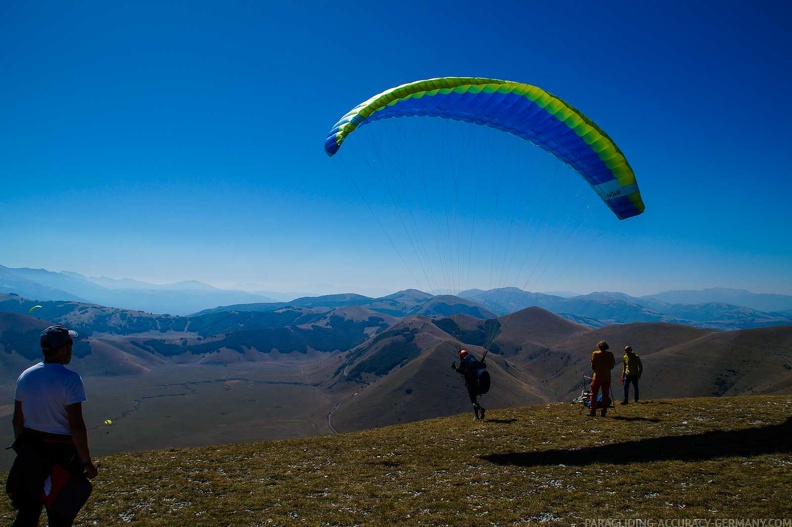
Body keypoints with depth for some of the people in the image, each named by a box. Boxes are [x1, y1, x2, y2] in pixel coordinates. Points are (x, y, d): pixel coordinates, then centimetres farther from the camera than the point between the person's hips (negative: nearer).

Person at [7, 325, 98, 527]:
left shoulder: (25, 376, 2)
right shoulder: (70, 379, -18)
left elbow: (17, 420, 8)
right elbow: (76, 425, -19)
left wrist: (24, 449, 20)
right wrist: (86, 461, -11)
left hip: (30, 451, 6)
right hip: (61, 452, -6)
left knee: (28, 510, 18)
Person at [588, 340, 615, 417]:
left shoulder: (595, 354, -5)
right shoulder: (610, 354, 0)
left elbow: (592, 366, -3)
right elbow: (612, 366, 3)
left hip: (597, 376, -2)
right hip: (607, 377, 2)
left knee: (594, 394, 5)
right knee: (605, 395, 8)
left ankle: (592, 411, 2)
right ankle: (603, 412, 7)